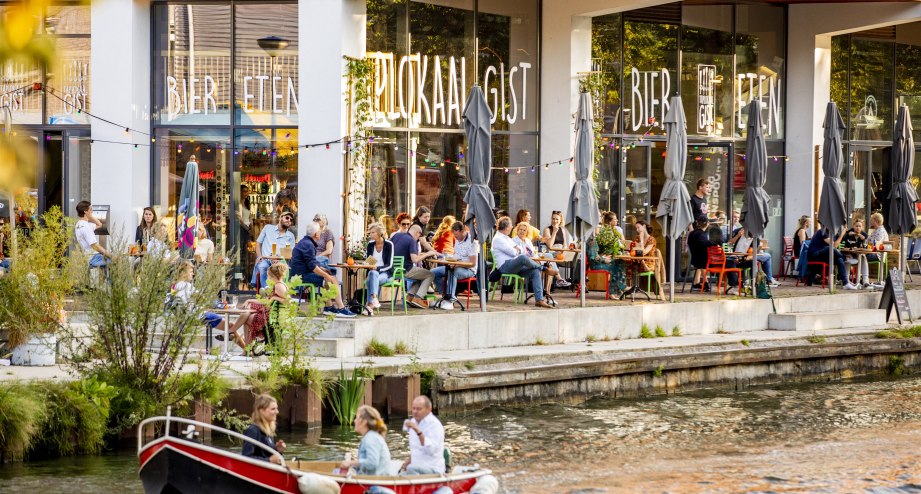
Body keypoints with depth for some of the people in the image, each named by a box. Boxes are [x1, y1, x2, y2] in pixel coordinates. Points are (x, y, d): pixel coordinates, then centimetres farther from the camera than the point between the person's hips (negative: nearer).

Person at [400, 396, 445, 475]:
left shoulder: (435, 424, -14)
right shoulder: (414, 422, 13)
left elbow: (431, 450, -28)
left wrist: (418, 431, -33)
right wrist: (409, 460, 11)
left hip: (433, 469, -8)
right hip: (417, 467, 8)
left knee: (411, 469, -35)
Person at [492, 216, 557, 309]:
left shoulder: (506, 238, 24)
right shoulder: (498, 239, -7)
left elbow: (519, 251, 23)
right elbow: (513, 252, -14)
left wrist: (515, 249, 1)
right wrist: (516, 250, 7)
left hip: (515, 266, 9)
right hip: (505, 266, -9)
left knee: (535, 271, -14)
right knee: (522, 257, -36)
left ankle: (539, 299, -22)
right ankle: (545, 269, -16)